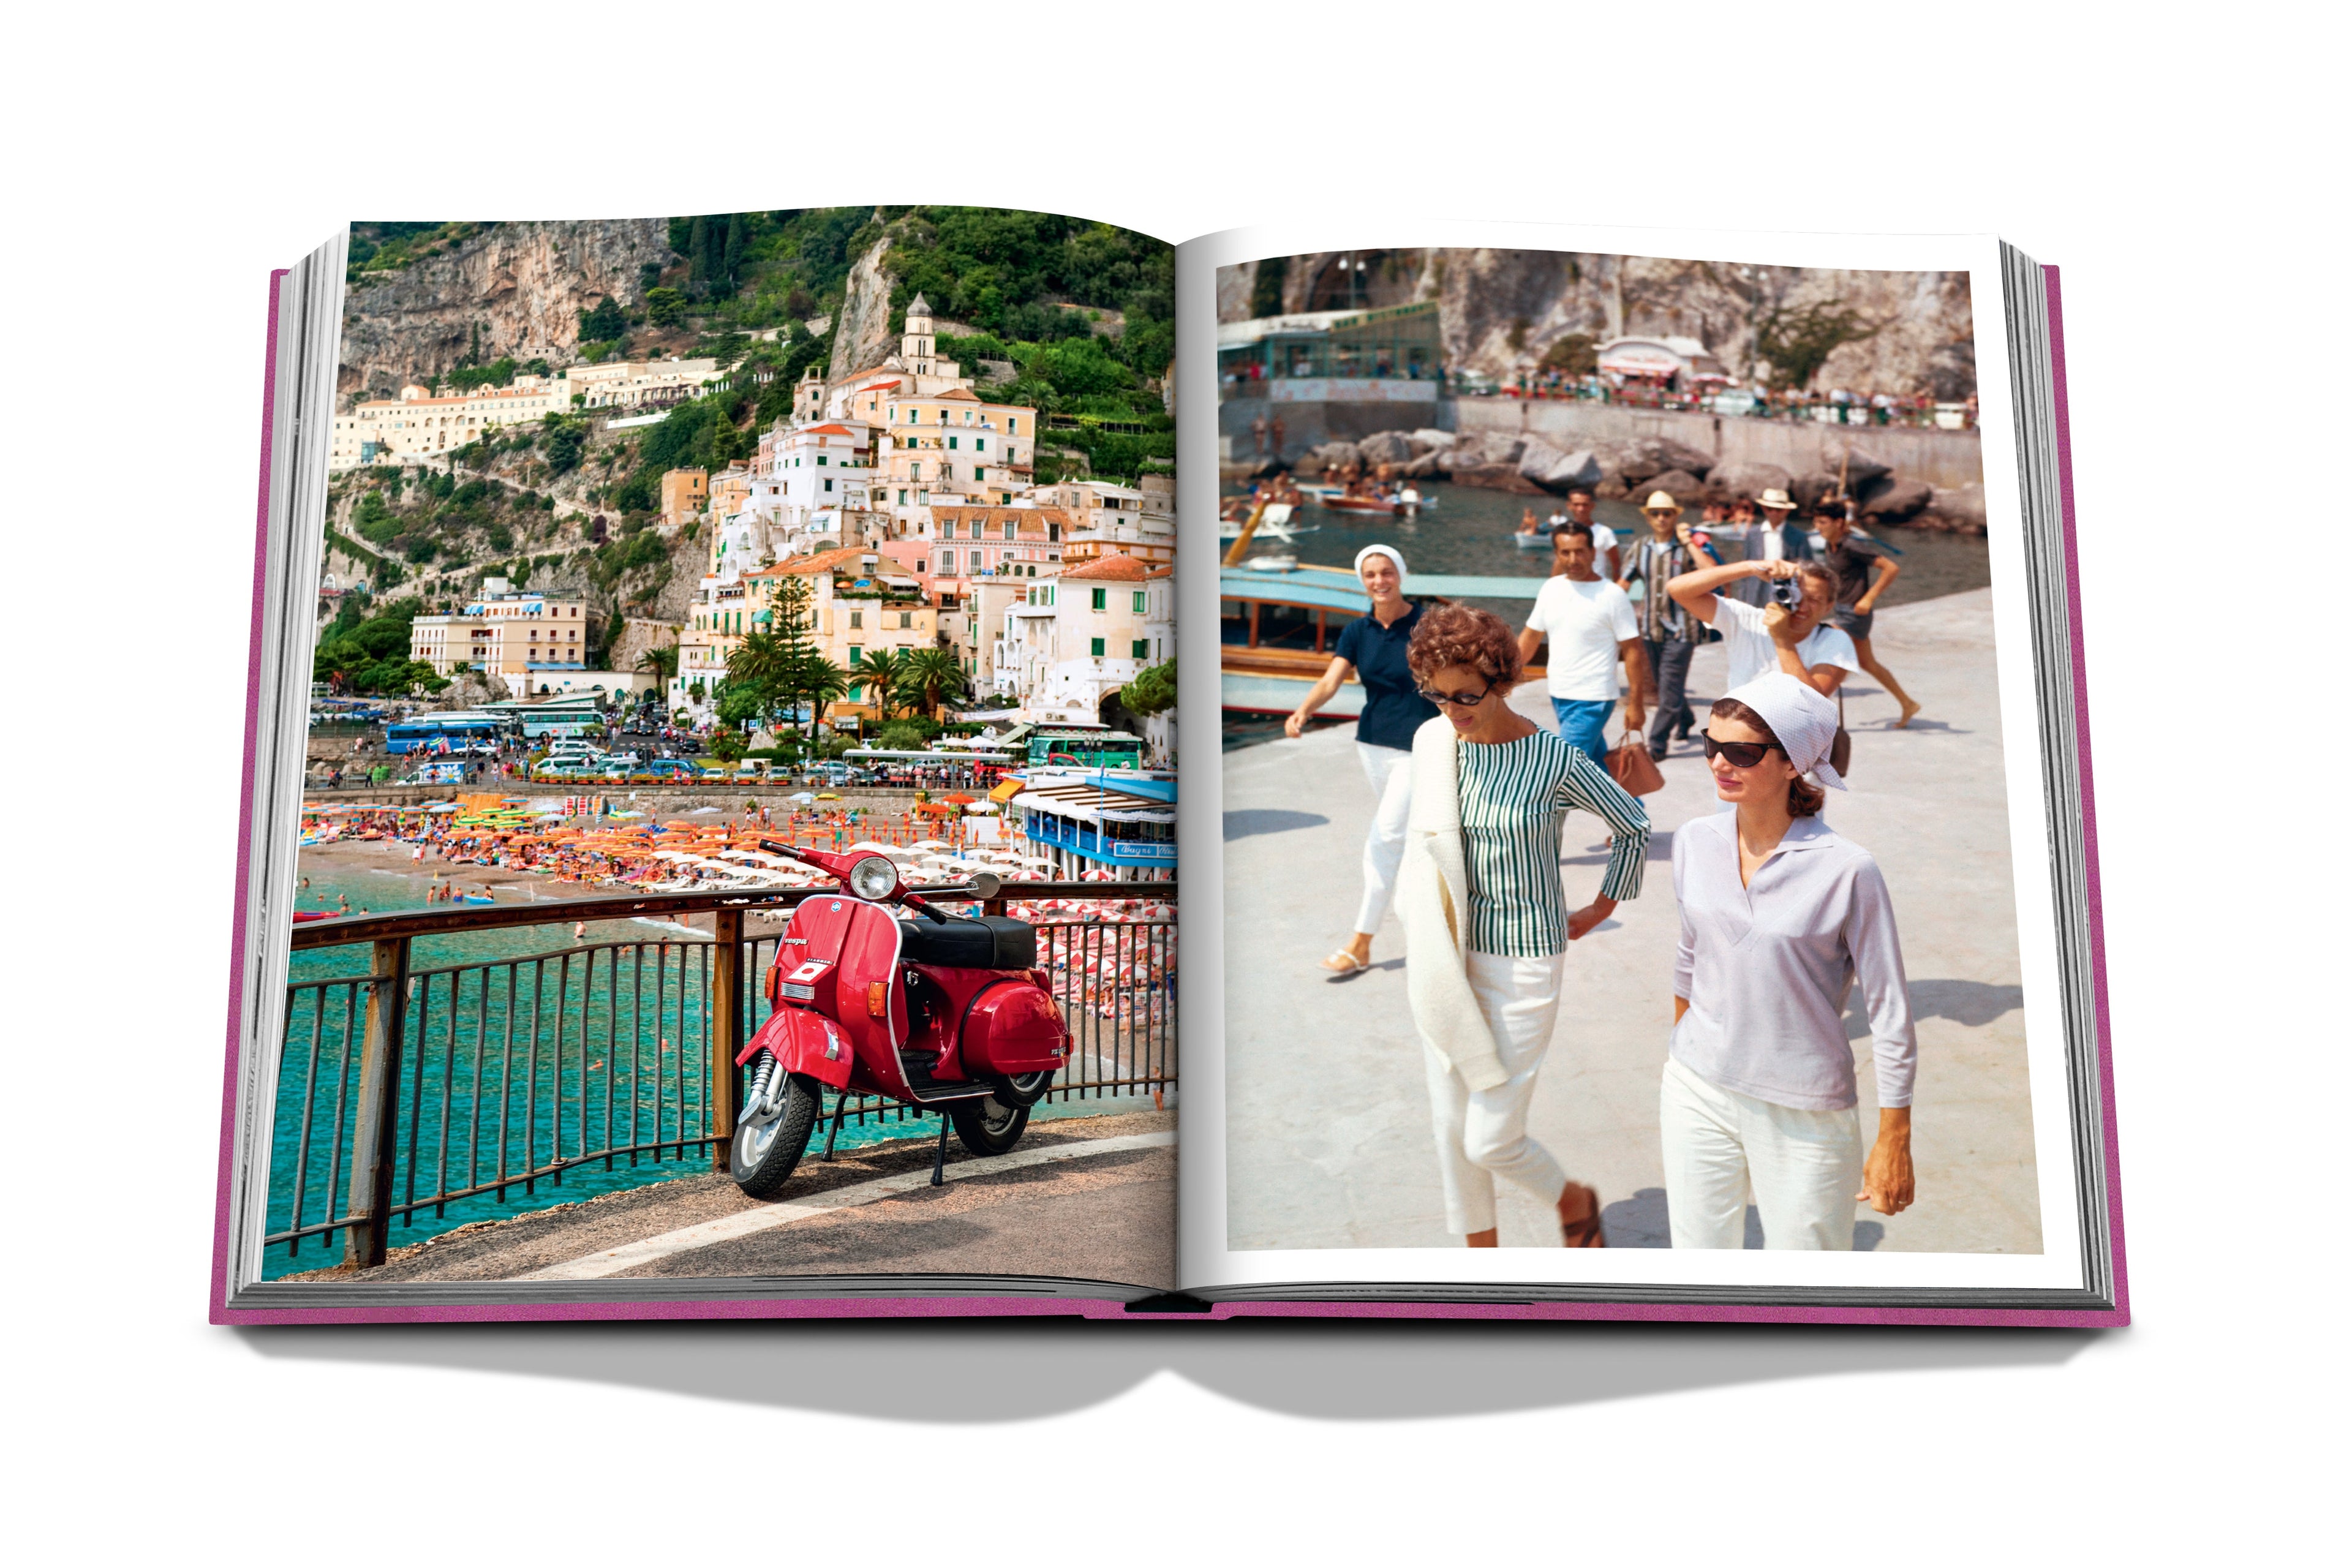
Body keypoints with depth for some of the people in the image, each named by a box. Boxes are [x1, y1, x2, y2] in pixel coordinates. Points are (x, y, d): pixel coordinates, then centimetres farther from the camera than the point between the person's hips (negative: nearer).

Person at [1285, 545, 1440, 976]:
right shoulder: (1357, 631, 1)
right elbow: (1330, 682, -11)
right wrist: (1303, 712, -30)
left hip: (1418, 748, -6)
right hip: (1372, 743, 6)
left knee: (1384, 839, -10)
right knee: (1397, 835, 18)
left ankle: (1361, 946, -5)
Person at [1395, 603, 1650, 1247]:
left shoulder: (1556, 762, -16)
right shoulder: (1431, 743, -3)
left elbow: (1634, 827, 0)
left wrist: (1599, 910, 7)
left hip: (1523, 966, -4)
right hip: (1446, 964, 5)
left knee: (1491, 1141, -2)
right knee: (1451, 1127, 11)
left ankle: (1576, 1202, 31)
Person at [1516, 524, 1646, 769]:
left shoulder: (1612, 596, -11)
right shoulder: (1551, 589, 4)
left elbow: (1632, 651, -10)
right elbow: (1530, 637, 13)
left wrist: (1634, 704, -11)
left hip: (1592, 700, -6)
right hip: (1558, 694, 6)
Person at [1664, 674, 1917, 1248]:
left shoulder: (1846, 870, -18)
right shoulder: (1695, 842, -2)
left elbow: (1890, 1012, -11)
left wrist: (1894, 1142, -8)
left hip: (1805, 1115, -4)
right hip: (1698, 1093, 4)